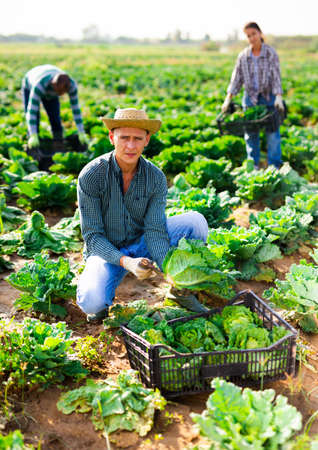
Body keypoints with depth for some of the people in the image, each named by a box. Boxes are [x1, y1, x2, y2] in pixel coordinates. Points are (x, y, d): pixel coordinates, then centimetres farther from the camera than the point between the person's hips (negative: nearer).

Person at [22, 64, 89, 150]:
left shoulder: (71, 84, -37)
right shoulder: (40, 85, -49)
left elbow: (76, 109, -28)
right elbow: (32, 110, -51)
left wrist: (81, 133, -30)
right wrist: (33, 136, -59)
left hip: (50, 91, 3)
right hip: (30, 86, -3)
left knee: (55, 120, -5)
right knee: (34, 123, -12)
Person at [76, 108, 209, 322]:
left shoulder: (156, 177, -11)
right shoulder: (91, 175, -19)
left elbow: (155, 229, -15)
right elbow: (92, 236, -18)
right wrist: (125, 262, -34)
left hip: (141, 244, 3)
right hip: (106, 250, -3)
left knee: (195, 221, -18)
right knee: (93, 303, -33)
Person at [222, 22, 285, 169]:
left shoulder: (271, 53, -7)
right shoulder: (243, 56, 2)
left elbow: (276, 76, -12)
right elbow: (236, 78, 3)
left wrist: (279, 97, -25)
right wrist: (228, 99, -5)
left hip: (269, 97, -3)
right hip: (250, 97, 3)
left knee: (272, 132, -3)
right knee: (250, 133, 6)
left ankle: (274, 166, 4)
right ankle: (253, 166, 17)